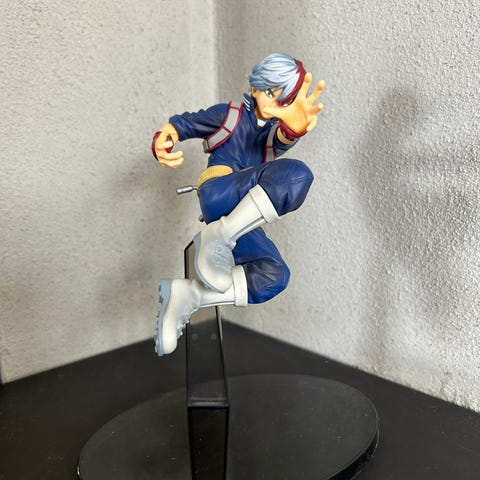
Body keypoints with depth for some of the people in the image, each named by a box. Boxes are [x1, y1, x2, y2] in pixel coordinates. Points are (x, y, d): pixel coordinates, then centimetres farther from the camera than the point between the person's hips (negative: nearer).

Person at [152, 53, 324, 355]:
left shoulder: (276, 133, 22)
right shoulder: (230, 115, 18)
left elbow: (285, 138, -4)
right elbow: (182, 124, 18)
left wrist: (296, 126, -33)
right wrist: (163, 142, -10)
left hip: (241, 219, 5)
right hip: (218, 193, -5)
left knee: (275, 275, -16)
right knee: (296, 174, -26)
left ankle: (188, 294, -13)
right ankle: (218, 238, -35)